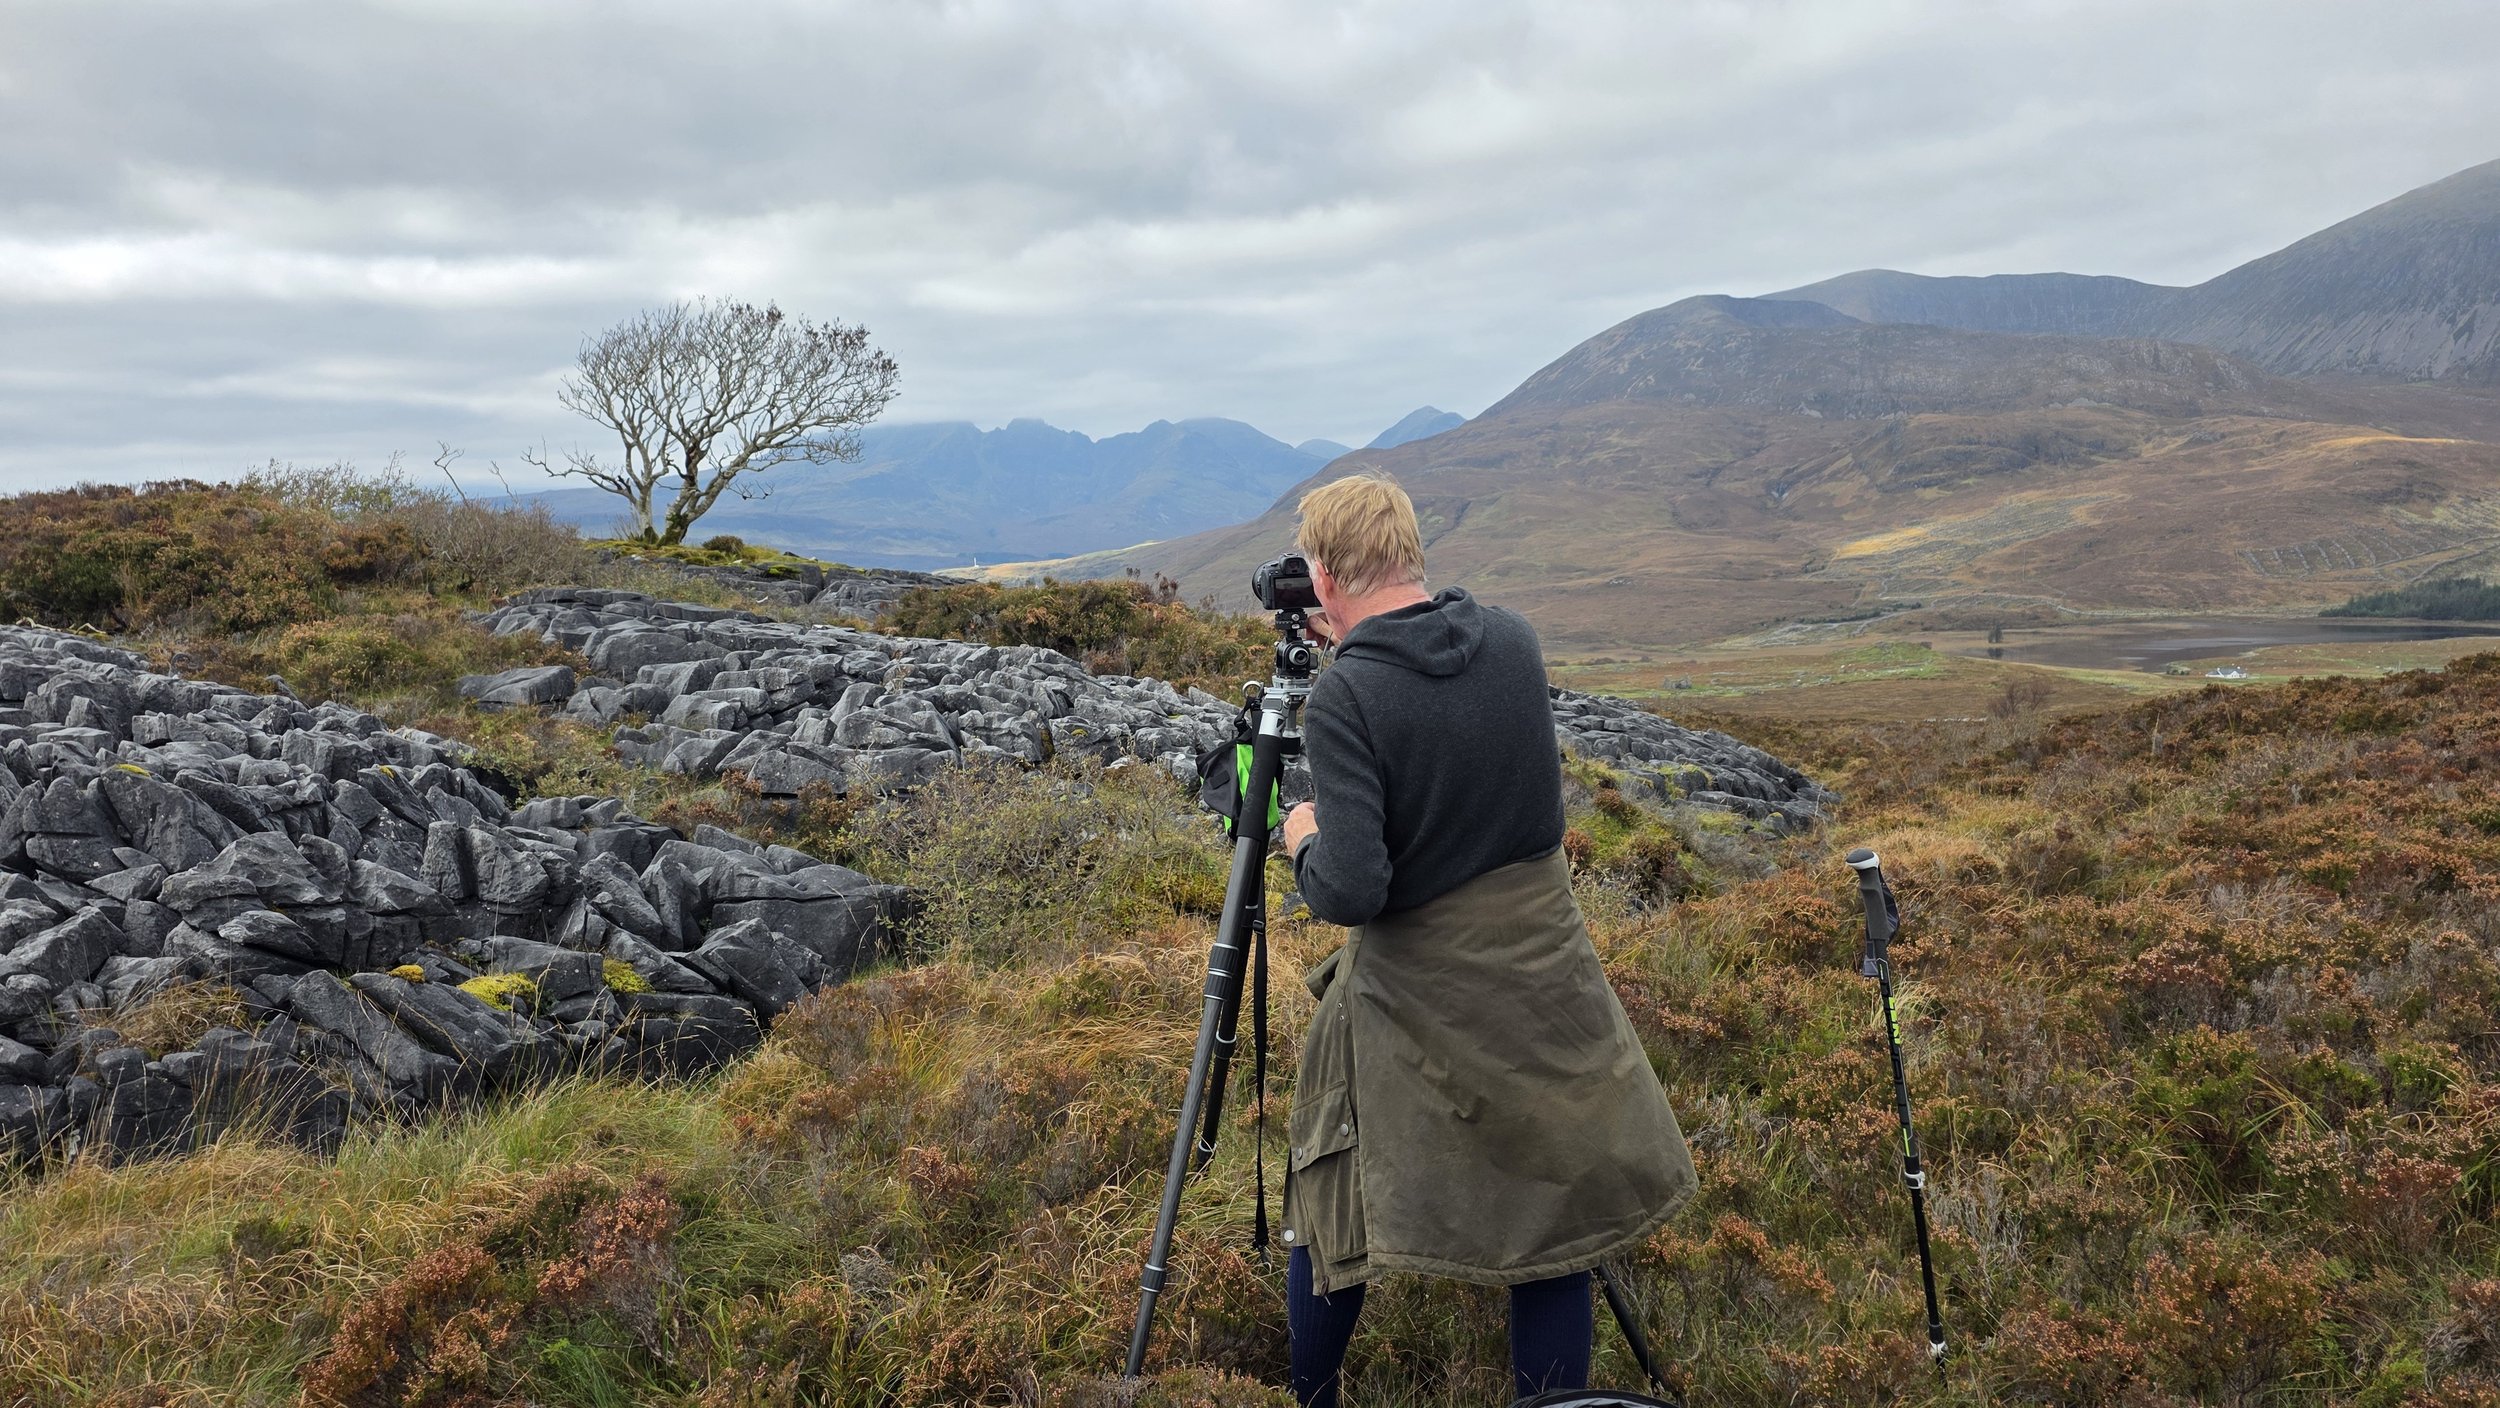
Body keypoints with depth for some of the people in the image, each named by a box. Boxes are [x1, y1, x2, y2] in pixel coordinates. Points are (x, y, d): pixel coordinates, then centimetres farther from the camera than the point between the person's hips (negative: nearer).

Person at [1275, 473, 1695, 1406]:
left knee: (1332, 1213, 17)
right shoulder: (1514, 640, -4)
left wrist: (1304, 842, -3)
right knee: (1549, 1213, 12)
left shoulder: (1341, 700, -20)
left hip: (1415, 1005, -3)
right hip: (1544, 974, 4)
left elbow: (1351, 891, -24)